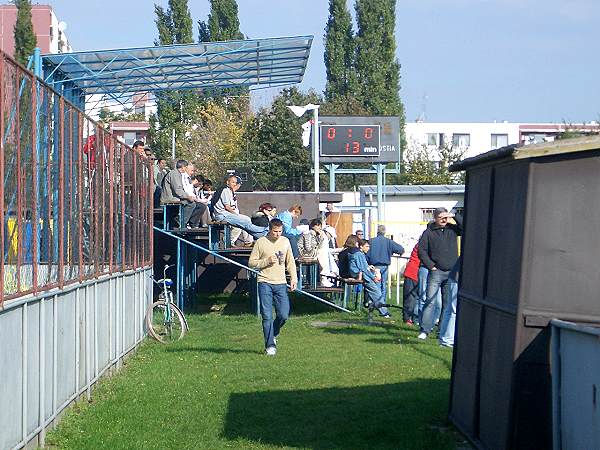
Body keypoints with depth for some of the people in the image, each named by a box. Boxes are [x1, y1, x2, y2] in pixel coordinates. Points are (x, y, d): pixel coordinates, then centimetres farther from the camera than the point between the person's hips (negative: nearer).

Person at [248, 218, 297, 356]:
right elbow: (251, 262, 0)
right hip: (265, 283, -3)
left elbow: (290, 262, 17)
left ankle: (273, 334, 25)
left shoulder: (285, 241, 10)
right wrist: (267, 261, -12)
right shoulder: (261, 242, -1)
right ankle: (270, 345, 3)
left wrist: (293, 278, 6)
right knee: (267, 316, -5)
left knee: (283, 315, -4)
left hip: (280, 283, 3)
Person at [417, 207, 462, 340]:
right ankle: (425, 330, -9)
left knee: (449, 303, 7)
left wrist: (454, 216, -9)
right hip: (436, 272, -3)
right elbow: (422, 251, 0)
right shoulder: (428, 232, 1)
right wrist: (431, 266, -7)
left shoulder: (452, 229, 8)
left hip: (451, 273, 3)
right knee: (430, 301, -9)